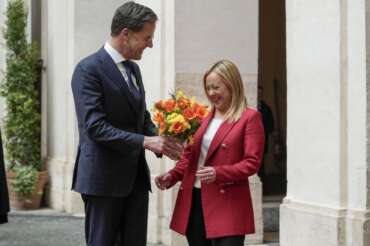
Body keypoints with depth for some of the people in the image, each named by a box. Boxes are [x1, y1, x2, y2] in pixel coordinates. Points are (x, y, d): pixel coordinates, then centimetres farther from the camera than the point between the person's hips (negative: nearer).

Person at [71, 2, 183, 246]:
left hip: (136, 176, 8)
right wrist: (145, 141, -24)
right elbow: (95, 126, -21)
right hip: (103, 178, -8)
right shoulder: (89, 69, -12)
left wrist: (160, 140, 0)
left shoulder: (133, 68, 14)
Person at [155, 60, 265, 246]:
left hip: (227, 203, -6)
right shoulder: (202, 117, 16)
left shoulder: (249, 118, -3)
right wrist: (172, 176, 2)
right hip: (194, 200, 6)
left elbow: (252, 162, -9)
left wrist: (218, 173, -22)